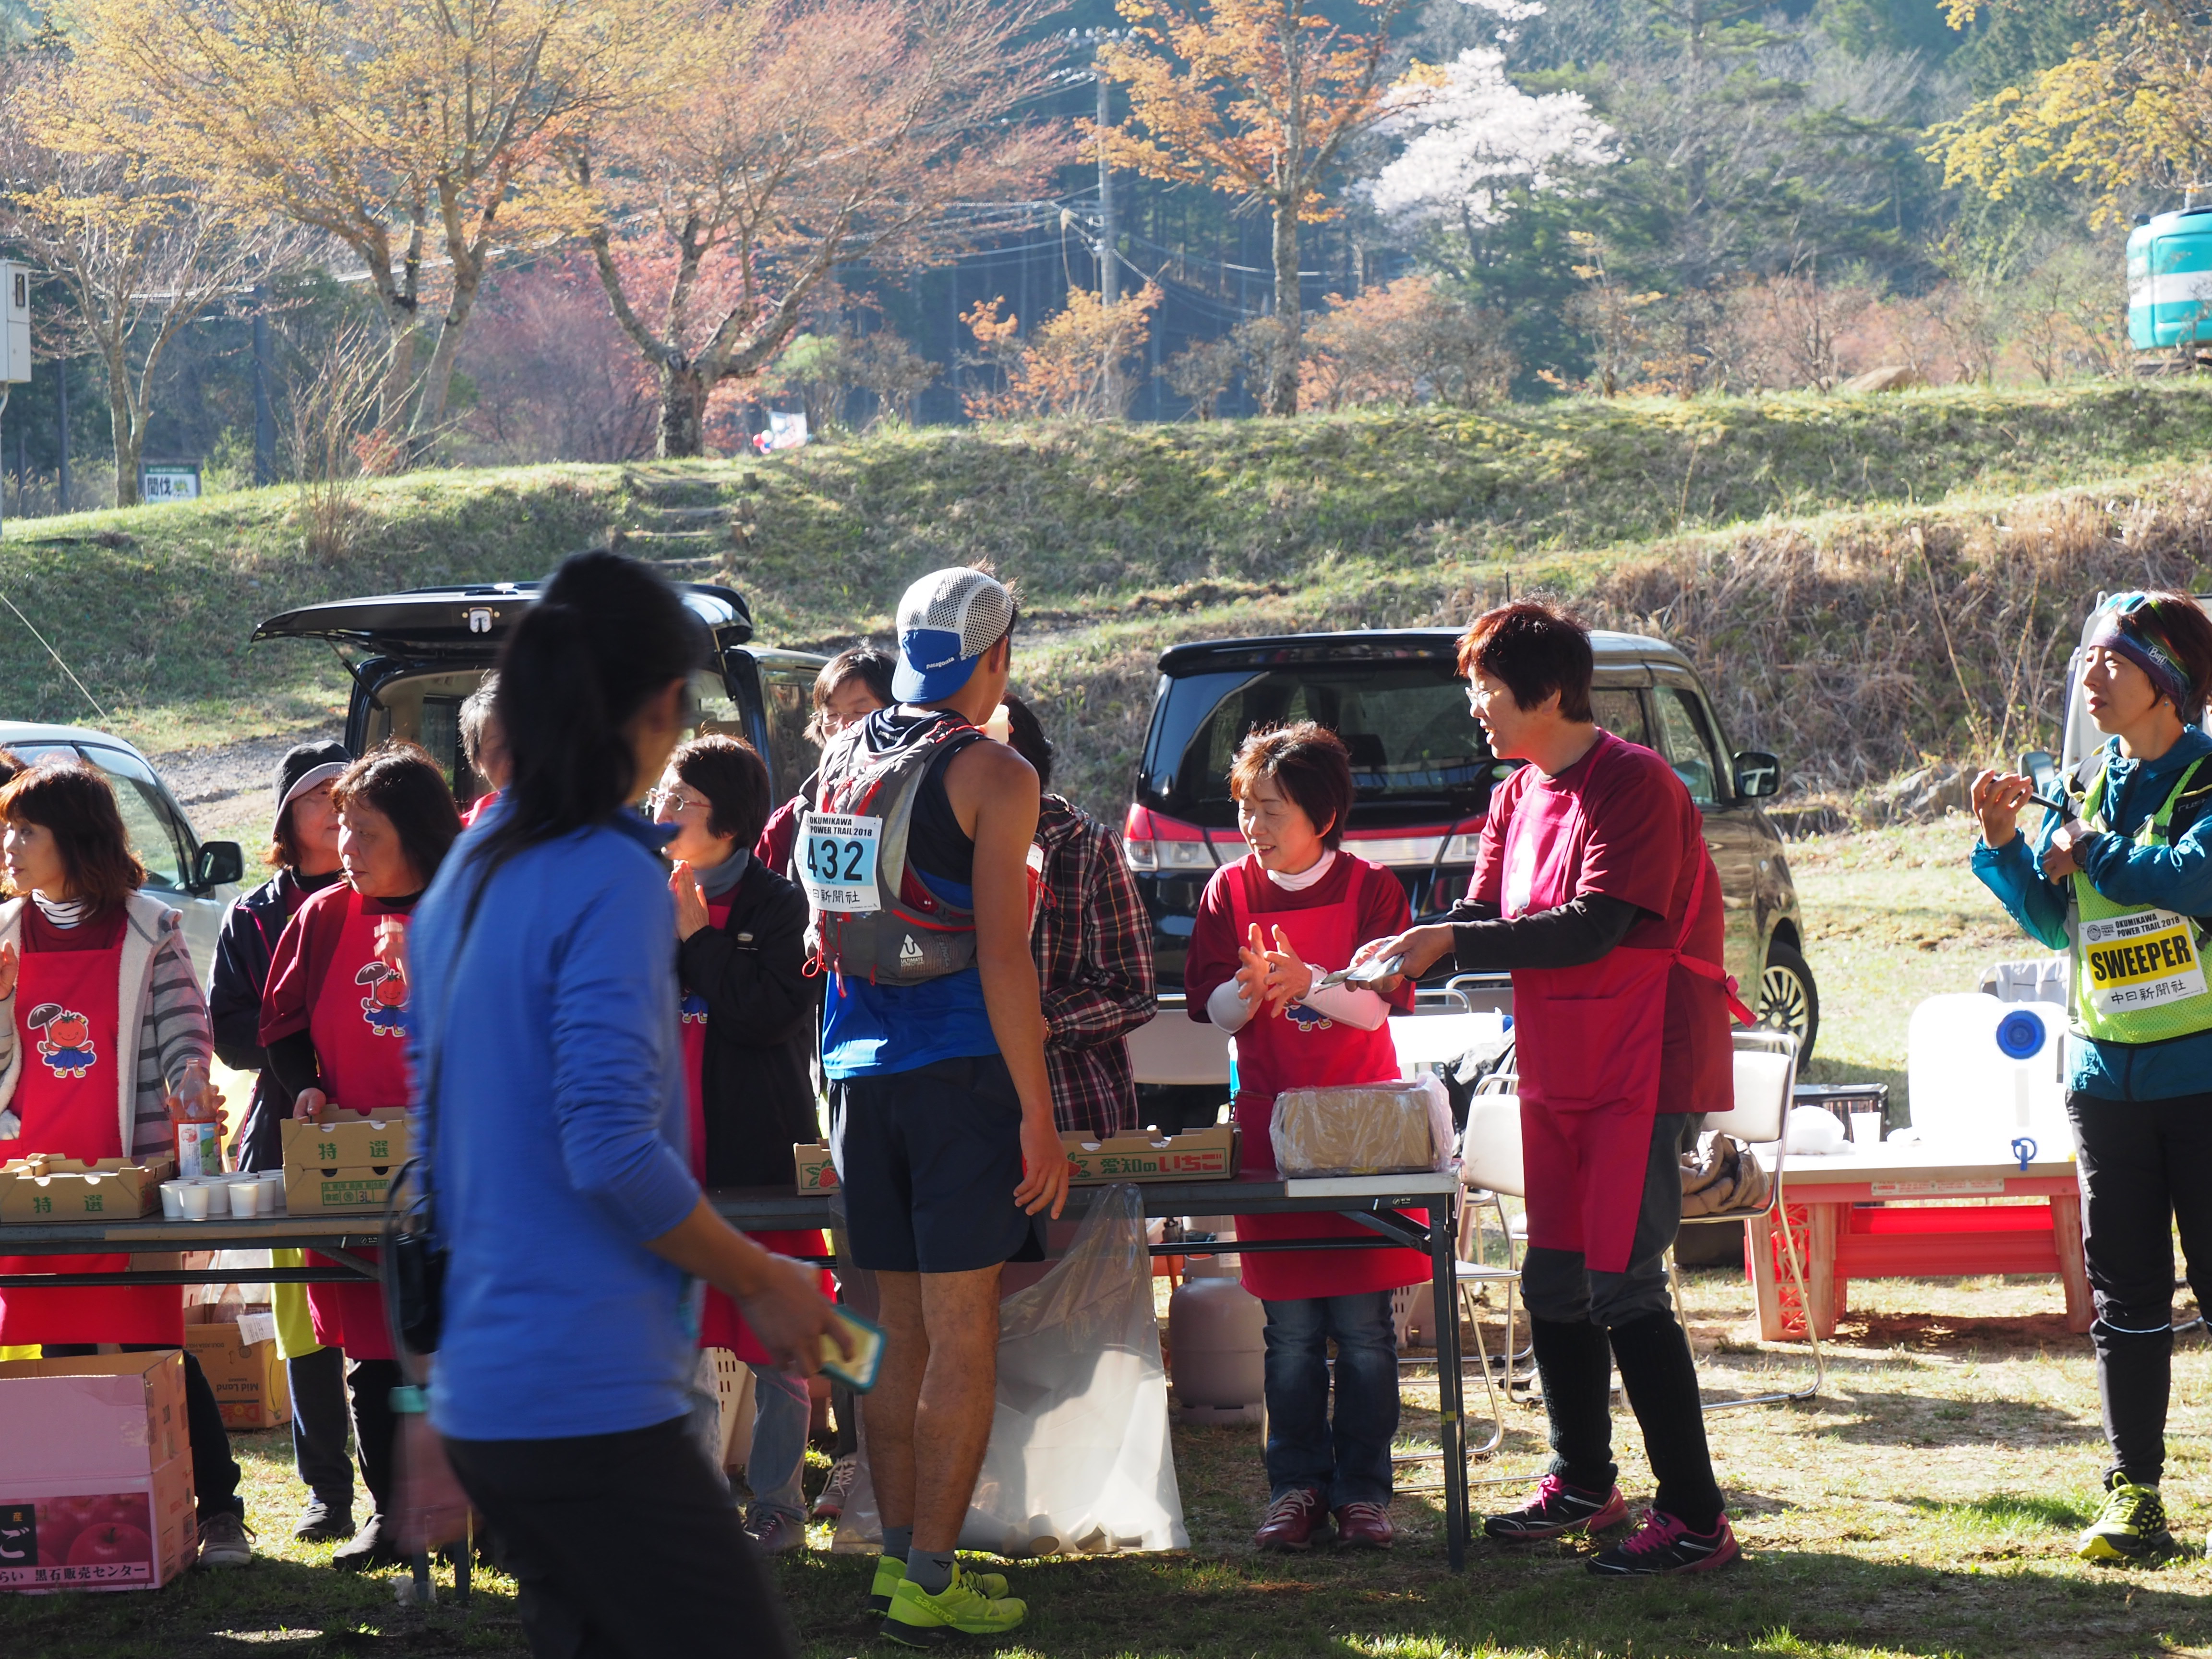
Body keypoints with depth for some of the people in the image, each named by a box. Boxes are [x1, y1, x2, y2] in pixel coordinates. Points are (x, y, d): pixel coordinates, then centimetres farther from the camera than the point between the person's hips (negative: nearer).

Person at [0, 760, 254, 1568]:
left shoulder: (148, 931, -1)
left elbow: (184, 1037, 0)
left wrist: (192, 1090, -20)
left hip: (131, 1166, -4)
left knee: (155, 1348, -5)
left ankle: (219, 1512, 2)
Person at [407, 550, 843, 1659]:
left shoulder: (464, 876, 12)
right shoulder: (613, 880, -13)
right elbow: (614, 1151, -20)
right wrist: (762, 1285, -7)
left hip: (482, 1391, 9)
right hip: (590, 1398, -9)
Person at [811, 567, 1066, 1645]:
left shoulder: (841, 760, 11)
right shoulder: (991, 775, -9)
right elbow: (1002, 958, -14)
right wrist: (1039, 1118, -13)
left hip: (861, 1073, 6)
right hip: (961, 1072, -6)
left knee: (904, 1334, 14)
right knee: (964, 1341, -3)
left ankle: (901, 1557, 17)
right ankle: (929, 1586, -5)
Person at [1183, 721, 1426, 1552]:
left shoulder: (1369, 889, 0)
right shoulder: (1230, 892, 6)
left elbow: (1379, 1004, -8)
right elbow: (1214, 1009, 2)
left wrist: (1306, 982, -24)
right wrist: (1254, 988, -20)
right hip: (1271, 1123, 2)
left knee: (1363, 1325, -2)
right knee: (1289, 1328, 1)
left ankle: (1363, 1489, 4)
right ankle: (1297, 1487, 7)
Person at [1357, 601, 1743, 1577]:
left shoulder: (1635, 785, -15)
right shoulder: (1517, 800, 12)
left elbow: (1593, 930, -22)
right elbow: (1489, 919, 10)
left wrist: (1451, 944, -23)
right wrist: (1399, 960, -9)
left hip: (1642, 1073, -9)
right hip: (1558, 1075, 9)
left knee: (1623, 1286, -12)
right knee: (1554, 1283, 13)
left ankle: (1697, 1519, -9)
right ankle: (1581, 1485, 29)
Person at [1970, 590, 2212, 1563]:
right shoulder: (2087, 786, 11)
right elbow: (2054, 923, 14)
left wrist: (2088, 853, -11)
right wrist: (2006, 849, -2)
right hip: (2106, 1071, 6)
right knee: (2124, 1294, 6)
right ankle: (2134, 1497, 10)